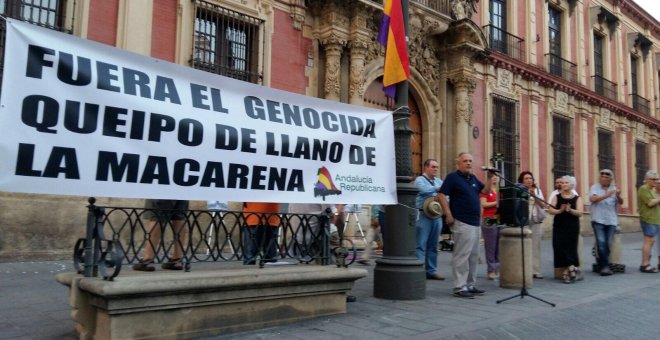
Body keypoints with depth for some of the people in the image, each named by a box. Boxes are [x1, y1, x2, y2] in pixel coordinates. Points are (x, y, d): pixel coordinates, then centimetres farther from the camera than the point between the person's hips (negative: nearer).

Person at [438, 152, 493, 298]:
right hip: (462, 222, -8)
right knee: (462, 255, -8)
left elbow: (486, 191, 19)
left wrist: (489, 178, 3)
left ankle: (471, 285, 22)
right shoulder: (453, 177, -5)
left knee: (474, 255, 13)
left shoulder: (473, 178, 18)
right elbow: (442, 195, -11)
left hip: (475, 222, 9)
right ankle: (459, 287, -3)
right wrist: (448, 215, -17)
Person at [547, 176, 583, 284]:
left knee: (570, 248, -3)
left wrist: (570, 210, -26)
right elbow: (550, 210, -5)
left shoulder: (577, 198, 6)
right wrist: (560, 211, -25)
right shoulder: (557, 197, 8)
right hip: (559, 227, 1)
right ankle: (571, 268, 5)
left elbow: (580, 213, -7)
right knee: (560, 248, -7)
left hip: (572, 227, -1)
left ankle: (567, 271, 9)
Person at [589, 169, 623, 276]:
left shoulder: (614, 189, 10)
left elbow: (621, 203, -2)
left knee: (608, 244, 3)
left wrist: (618, 196, -24)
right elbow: (592, 199, -16)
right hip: (598, 220, -3)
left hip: (611, 221, 3)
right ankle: (605, 266, -9)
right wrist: (606, 195, -30)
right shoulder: (595, 187, 2)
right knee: (601, 242, -12)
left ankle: (602, 265, 15)